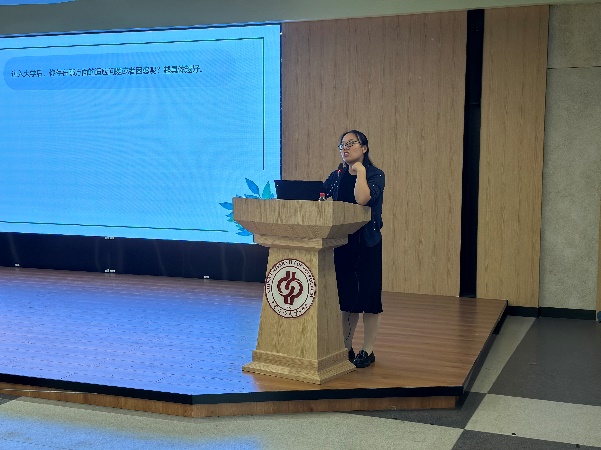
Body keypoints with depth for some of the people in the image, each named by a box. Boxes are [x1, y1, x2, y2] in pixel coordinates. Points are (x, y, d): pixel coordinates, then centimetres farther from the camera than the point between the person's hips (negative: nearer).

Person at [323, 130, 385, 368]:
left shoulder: (375, 175, -4)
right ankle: (346, 348, 21)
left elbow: (362, 199, -22)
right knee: (345, 296, 10)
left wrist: (360, 170, -12)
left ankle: (367, 351, 10)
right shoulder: (336, 176, 11)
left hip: (367, 243, -4)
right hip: (341, 243, 5)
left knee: (368, 295, 0)